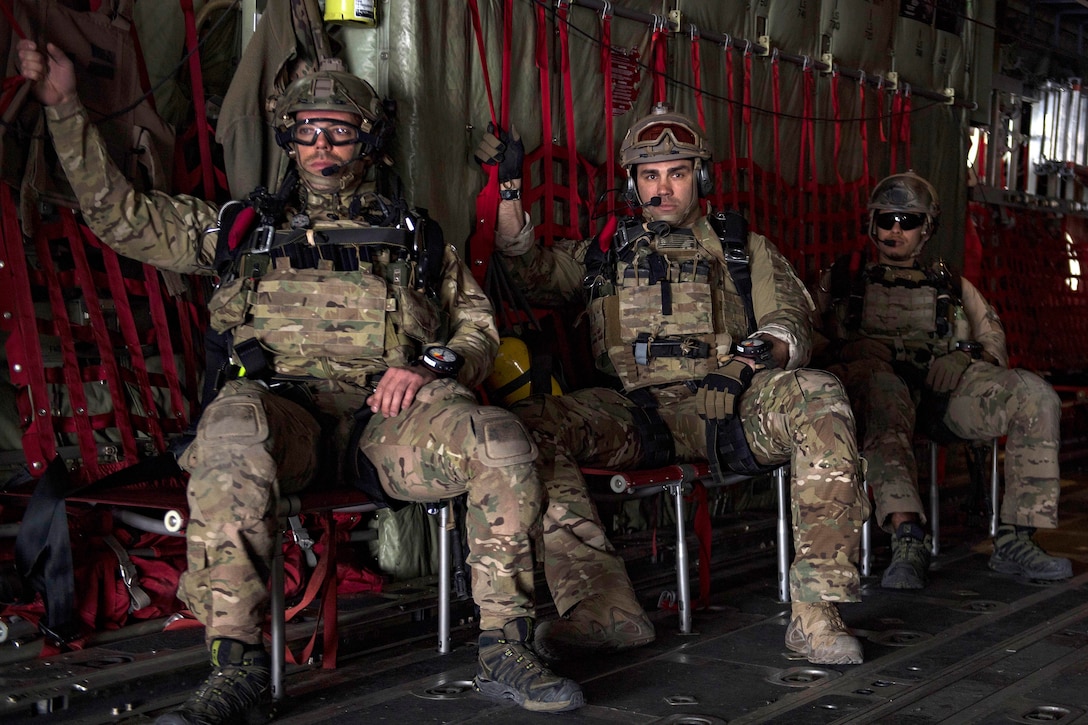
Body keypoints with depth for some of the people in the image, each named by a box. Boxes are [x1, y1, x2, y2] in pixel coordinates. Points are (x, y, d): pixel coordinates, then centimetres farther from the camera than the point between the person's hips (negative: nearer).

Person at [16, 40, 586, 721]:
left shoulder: (415, 237, 27)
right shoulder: (244, 227, 26)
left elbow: (480, 330, 22)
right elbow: (118, 212, 22)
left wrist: (432, 365, -1)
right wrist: (66, 107, 15)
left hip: (387, 417, 1)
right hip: (282, 406, -1)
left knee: (501, 440, -29)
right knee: (230, 435, -39)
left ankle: (506, 651, -19)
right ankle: (236, 667, -35)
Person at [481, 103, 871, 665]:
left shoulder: (744, 248, 23)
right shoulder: (607, 250, 27)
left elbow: (791, 321, 12)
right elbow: (530, 275, 18)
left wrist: (762, 350, -11)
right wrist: (509, 194, 7)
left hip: (730, 407, 0)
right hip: (634, 416, 1)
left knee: (819, 399, -32)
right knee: (530, 425, -28)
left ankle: (816, 612, -32)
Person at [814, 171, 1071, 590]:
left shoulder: (953, 286, 34)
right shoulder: (841, 279, 29)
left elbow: (993, 340, 24)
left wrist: (969, 361, -1)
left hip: (944, 384, 3)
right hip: (870, 378, -3)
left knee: (1035, 394, -26)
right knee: (884, 390, -42)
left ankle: (1015, 540, -27)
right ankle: (908, 537, -55)